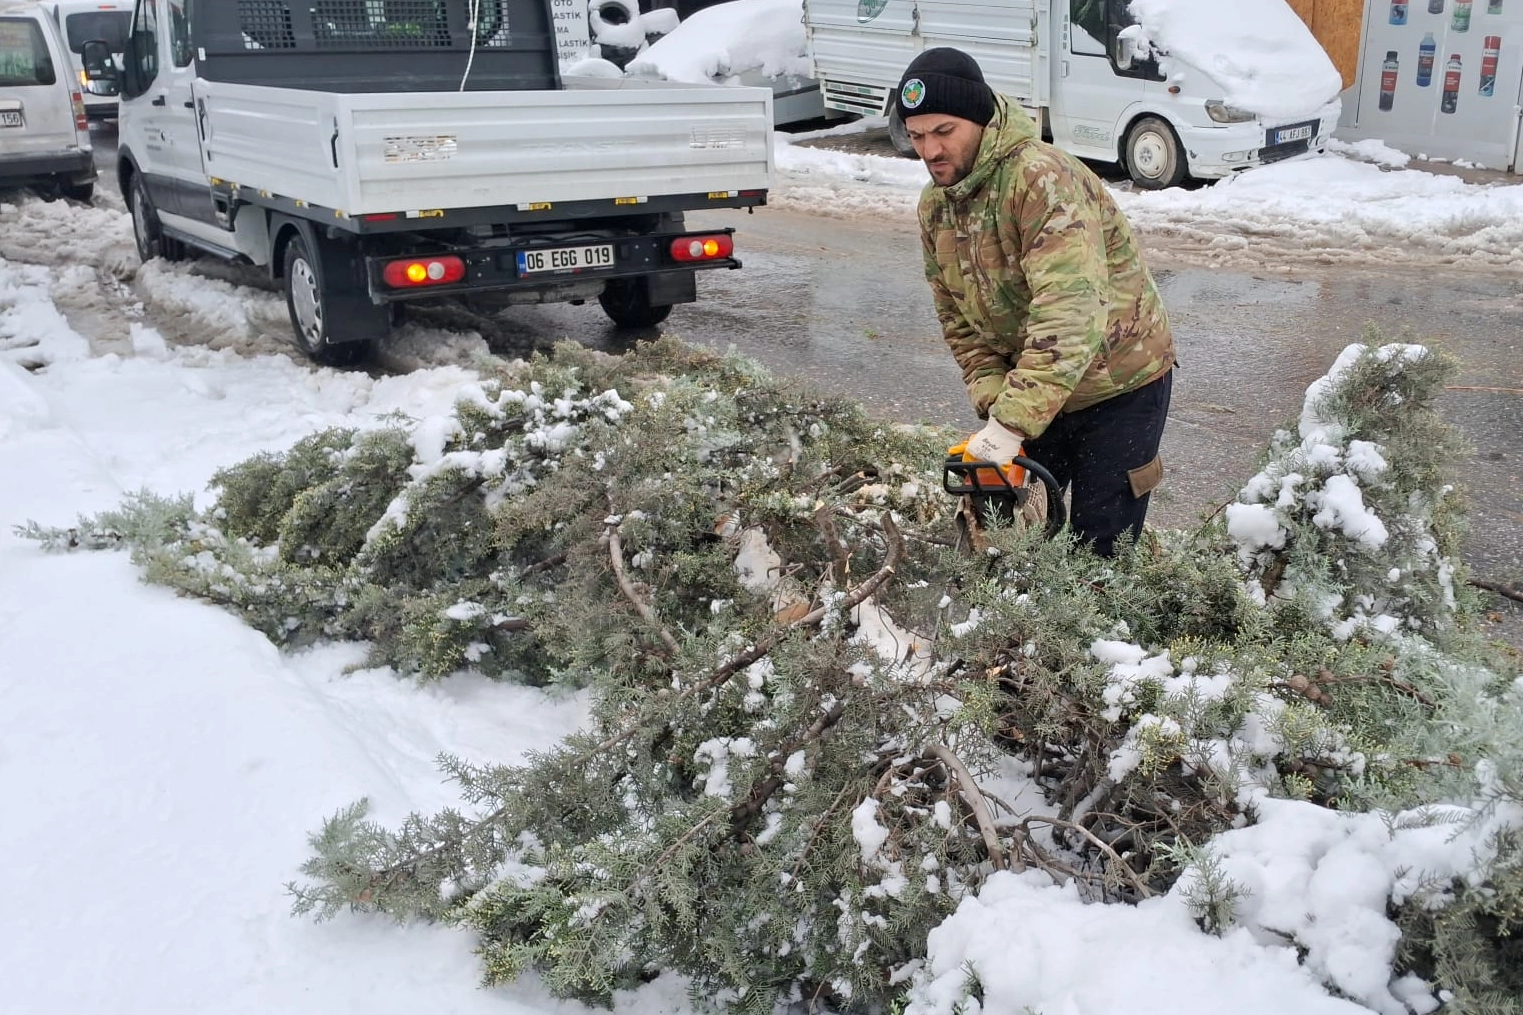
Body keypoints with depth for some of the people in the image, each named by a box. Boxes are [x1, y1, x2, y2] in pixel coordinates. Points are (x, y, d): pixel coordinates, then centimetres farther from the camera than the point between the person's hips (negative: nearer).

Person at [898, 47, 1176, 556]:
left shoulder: (1042, 177, -28)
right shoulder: (935, 206, -2)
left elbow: (1071, 316, -38)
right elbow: (960, 323, 2)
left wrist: (1013, 423, -42)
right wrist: (995, 404, -13)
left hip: (1119, 385, -7)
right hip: (1033, 390, 7)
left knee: (1098, 546, -1)